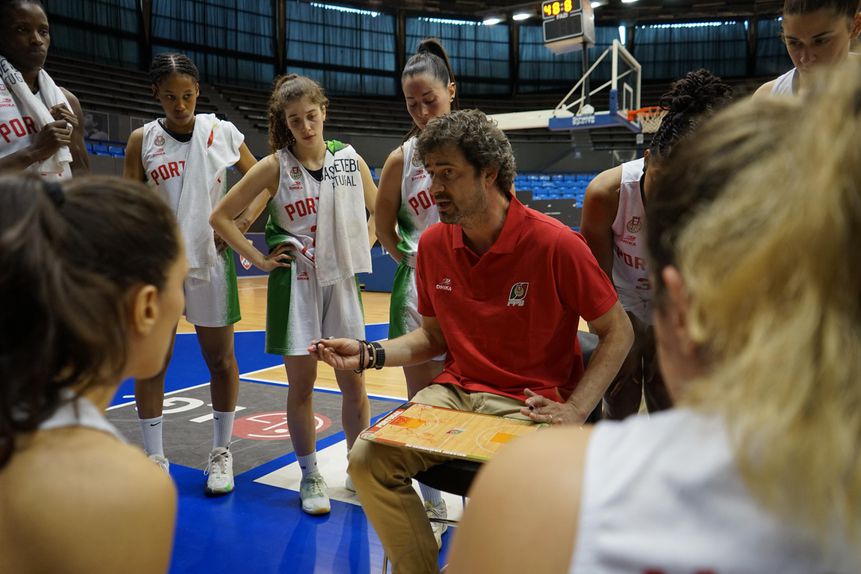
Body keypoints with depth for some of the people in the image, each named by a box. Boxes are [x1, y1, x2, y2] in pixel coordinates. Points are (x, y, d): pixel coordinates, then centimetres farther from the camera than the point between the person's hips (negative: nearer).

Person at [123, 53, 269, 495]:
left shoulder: (223, 134, 1)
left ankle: (221, 453, 24)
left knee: (220, 358, 8)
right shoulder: (142, 140, 1)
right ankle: (154, 459, 19)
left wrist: (246, 219, -5)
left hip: (211, 260, 0)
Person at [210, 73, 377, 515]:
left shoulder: (349, 159, 1)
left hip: (341, 279, 2)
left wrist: (362, 249, 5)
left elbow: (380, 210, 16)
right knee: (301, 383, 4)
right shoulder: (275, 166, -6)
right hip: (295, 282, -2)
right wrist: (259, 260, -6)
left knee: (353, 381, 6)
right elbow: (221, 217, -4)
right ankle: (310, 478, 20)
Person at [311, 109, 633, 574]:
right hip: (455, 392, 5)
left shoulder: (555, 244, -14)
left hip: (531, 404, -4)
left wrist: (576, 411, -15)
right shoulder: (433, 243, 2)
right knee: (368, 458, -15)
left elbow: (617, 333, -5)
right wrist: (369, 354, -2)